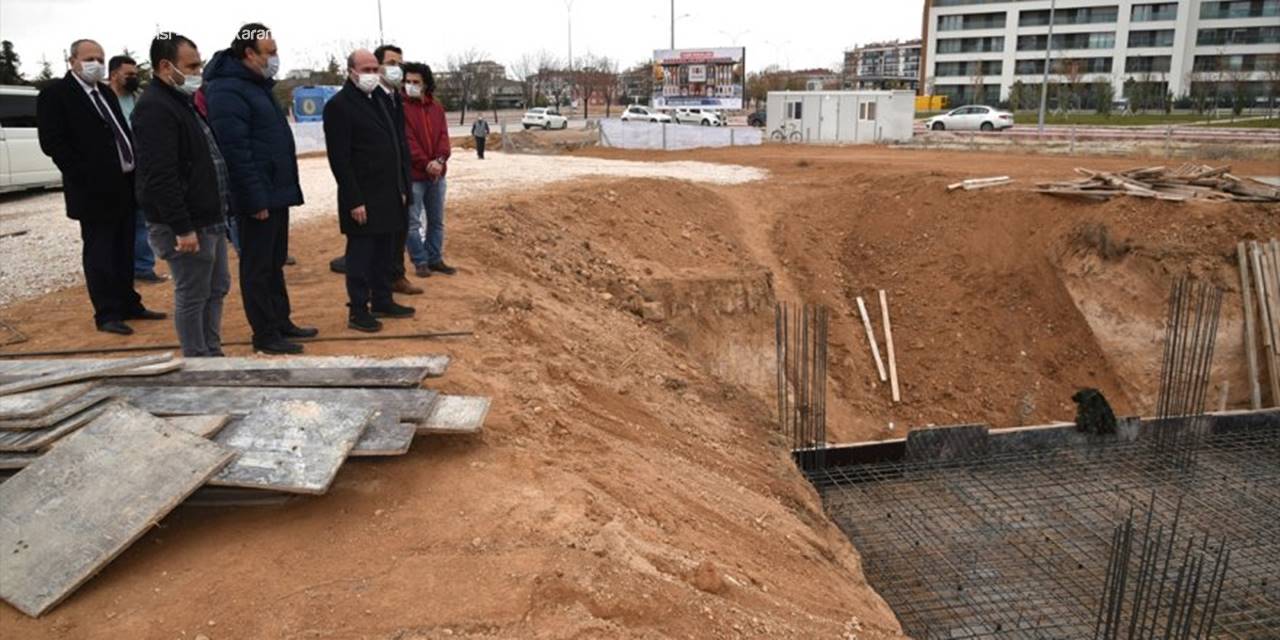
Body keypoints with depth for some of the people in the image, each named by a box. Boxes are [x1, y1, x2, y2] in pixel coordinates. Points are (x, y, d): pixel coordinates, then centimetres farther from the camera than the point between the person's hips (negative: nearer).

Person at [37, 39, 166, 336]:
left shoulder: (106, 93, 16)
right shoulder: (55, 94, -7)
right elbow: (52, 142, -13)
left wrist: (134, 167, 6)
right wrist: (86, 177, -19)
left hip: (124, 185, 8)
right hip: (94, 189, -7)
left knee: (124, 252, 14)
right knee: (99, 253, 1)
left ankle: (129, 305, 24)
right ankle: (107, 314, 8)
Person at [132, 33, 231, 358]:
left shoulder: (182, 101, 16)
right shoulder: (155, 108, -17)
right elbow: (161, 177, -24)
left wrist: (220, 210, 19)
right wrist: (182, 228, -25)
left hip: (209, 218, 10)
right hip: (186, 225, -10)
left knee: (217, 287, 17)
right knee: (192, 296, 0)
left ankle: (213, 353, 28)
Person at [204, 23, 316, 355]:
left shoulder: (258, 85, 16)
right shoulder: (227, 91, -15)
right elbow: (235, 151, -21)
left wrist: (285, 189, 17)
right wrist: (256, 199, -22)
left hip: (276, 193, 10)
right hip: (257, 199, -10)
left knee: (274, 263, 16)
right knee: (257, 268, 0)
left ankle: (281, 322, 27)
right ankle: (265, 335, 8)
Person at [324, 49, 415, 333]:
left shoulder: (381, 100, 14)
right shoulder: (339, 105, -11)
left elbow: (398, 146, 18)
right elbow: (339, 158, -15)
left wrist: (402, 188, 13)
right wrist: (354, 200, -18)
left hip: (389, 195, 8)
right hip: (363, 198, -7)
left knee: (385, 252, 14)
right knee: (361, 254, 0)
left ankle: (382, 301, 26)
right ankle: (358, 311, 8)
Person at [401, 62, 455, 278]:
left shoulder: (437, 108, 9)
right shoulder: (402, 107, -8)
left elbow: (443, 136, 2)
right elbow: (407, 140, -14)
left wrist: (439, 160, -16)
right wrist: (426, 164, -19)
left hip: (437, 173, 6)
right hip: (413, 174, -5)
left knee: (437, 220, 13)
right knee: (413, 222, 1)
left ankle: (435, 259, 25)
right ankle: (421, 262, 11)